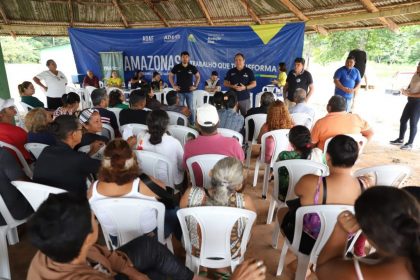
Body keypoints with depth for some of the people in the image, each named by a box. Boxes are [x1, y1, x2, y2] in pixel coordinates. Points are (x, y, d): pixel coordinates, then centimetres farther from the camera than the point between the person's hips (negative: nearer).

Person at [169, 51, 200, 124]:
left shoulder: (192, 67, -3)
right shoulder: (177, 67, -3)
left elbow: (198, 76, 11)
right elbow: (170, 76, 8)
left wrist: (195, 86, 3)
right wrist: (173, 86, 1)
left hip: (189, 91, 0)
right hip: (180, 91, 0)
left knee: (192, 108, 3)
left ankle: (192, 123, 15)